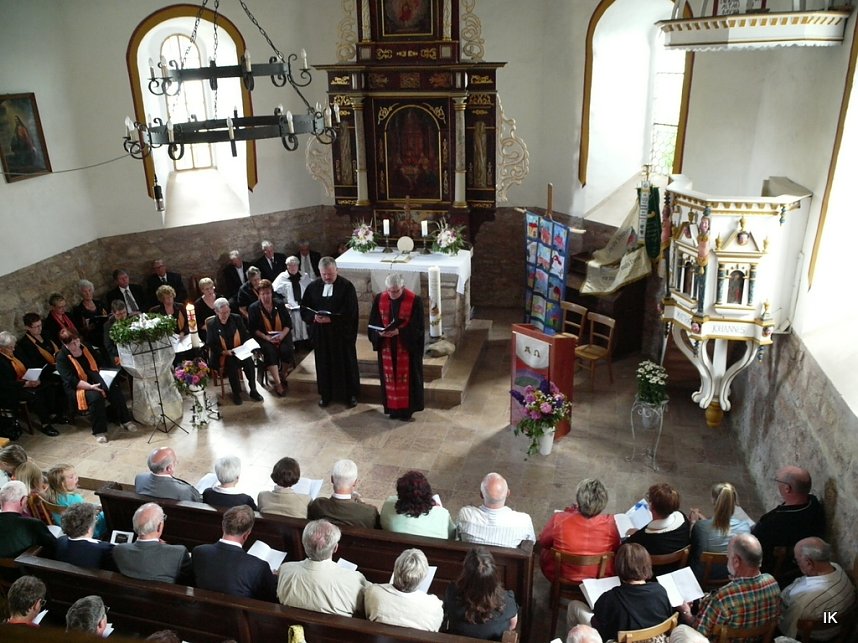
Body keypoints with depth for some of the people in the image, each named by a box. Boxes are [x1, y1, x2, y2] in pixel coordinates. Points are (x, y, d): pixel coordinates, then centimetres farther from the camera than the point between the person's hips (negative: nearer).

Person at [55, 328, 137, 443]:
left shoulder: (85, 347, 6)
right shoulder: (61, 358, -11)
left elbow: (99, 364, 16)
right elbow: (71, 381, -20)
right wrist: (90, 386, -31)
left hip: (95, 381, 5)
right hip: (77, 388, -5)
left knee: (115, 390, -21)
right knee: (96, 396, -35)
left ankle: (125, 420, -11)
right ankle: (99, 431, -24)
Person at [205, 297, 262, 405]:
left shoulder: (236, 318, 3)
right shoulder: (211, 324, -4)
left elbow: (245, 335, 9)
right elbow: (210, 344, -5)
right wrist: (225, 352, -20)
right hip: (221, 355, -2)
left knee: (249, 361, -26)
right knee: (231, 363, -32)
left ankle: (253, 390, -11)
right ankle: (236, 393, -15)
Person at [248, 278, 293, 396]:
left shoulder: (279, 305, 3)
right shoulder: (253, 308, -2)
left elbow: (288, 323, 5)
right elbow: (252, 328, -3)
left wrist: (282, 334, -14)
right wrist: (266, 337, -17)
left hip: (282, 335, 2)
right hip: (263, 338, -2)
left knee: (286, 350, -28)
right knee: (270, 351, -32)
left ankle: (283, 374, 1)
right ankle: (278, 383, -31)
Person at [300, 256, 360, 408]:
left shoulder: (346, 286, -8)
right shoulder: (313, 287, 3)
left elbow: (351, 312, -13)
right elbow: (304, 309, 6)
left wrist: (331, 319, -22)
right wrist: (313, 317, -16)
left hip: (342, 333, -3)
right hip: (320, 333, 3)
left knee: (345, 364, 7)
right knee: (324, 364, 11)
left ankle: (350, 394, 21)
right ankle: (326, 394, 25)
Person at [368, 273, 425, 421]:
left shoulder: (415, 301, -13)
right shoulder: (379, 299, -3)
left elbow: (417, 327, -12)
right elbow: (373, 324, 2)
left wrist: (398, 332, -25)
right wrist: (380, 333, -19)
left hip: (407, 347, -3)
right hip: (387, 347, 3)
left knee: (406, 378, 6)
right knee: (390, 377, 11)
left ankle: (406, 409, 20)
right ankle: (392, 407, 25)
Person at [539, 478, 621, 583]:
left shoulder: (558, 520, -30)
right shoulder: (609, 523, -27)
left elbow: (543, 542, -7)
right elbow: (616, 549, -4)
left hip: (561, 577, -1)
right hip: (601, 580, 1)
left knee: (544, 551, 29)